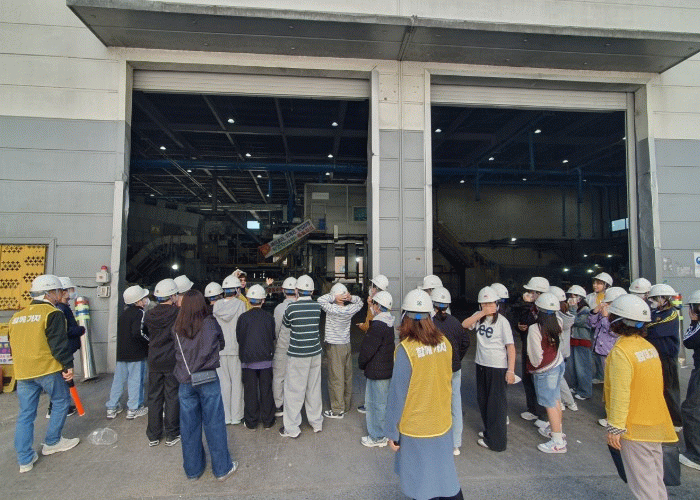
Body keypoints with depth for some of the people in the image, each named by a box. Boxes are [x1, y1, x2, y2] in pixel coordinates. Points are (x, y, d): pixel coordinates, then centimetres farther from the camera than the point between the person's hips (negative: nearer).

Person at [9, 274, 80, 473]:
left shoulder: (16, 317, 13)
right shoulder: (53, 314, -12)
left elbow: (12, 346, 22)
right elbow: (59, 344, -16)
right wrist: (68, 365, -10)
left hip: (23, 373, 7)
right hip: (48, 369, -7)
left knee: (26, 413, 12)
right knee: (61, 402, 14)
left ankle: (25, 460, 17)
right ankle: (52, 442, 23)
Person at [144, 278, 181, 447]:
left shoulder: (149, 315, 0)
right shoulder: (177, 313, -16)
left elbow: (147, 334, 11)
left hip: (154, 362, 4)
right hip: (172, 362, -4)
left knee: (154, 397, 14)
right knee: (172, 397, 7)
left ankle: (153, 436, 24)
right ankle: (172, 435, 16)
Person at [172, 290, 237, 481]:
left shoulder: (177, 328, -4)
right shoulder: (210, 324, -11)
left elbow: (178, 352, 7)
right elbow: (221, 345, 2)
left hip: (185, 382, 3)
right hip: (208, 380, -2)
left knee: (189, 426, 15)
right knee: (214, 424, 9)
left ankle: (192, 469, 30)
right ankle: (222, 468, 21)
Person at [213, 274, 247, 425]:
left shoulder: (217, 305, 1)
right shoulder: (240, 304, -10)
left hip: (220, 350, 3)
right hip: (236, 349, -3)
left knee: (223, 383, 11)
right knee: (237, 382, 7)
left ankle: (225, 416, 19)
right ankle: (236, 417, 15)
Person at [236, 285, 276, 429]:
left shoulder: (243, 317, -9)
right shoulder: (269, 317, -7)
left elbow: (239, 338, 0)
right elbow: (273, 337, 3)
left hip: (248, 359, 0)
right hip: (266, 359, 1)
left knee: (250, 391, 10)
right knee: (266, 390, 10)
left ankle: (251, 422, 20)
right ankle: (268, 421, 20)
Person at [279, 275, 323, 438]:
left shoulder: (292, 307, -14)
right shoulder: (318, 306, -5)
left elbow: (285, 323, 3)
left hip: (297, 355, -4)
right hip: (315, 353, 4)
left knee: (294, 390, 7)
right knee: (314, 389, 17)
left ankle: (291, 428, 17)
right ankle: (317, 423, 31)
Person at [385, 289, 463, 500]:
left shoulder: (406, 349, -22)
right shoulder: (444, 343, -6)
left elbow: (397, 393, -17)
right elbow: (447, 380, 6)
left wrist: (392, 431, -7)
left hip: (416, 427, -5)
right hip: (442, 422, 5)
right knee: (445, 476, 21)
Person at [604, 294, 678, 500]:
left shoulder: (621, 352, -23)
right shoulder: (649, 346, 3)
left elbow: (620, 394, -25)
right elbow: (657, 386, 12)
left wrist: (615, 428, -17)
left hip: (635, 428, -8)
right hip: (655, 423, 8)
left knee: (642, 481, 5)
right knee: (655, 477, 20)